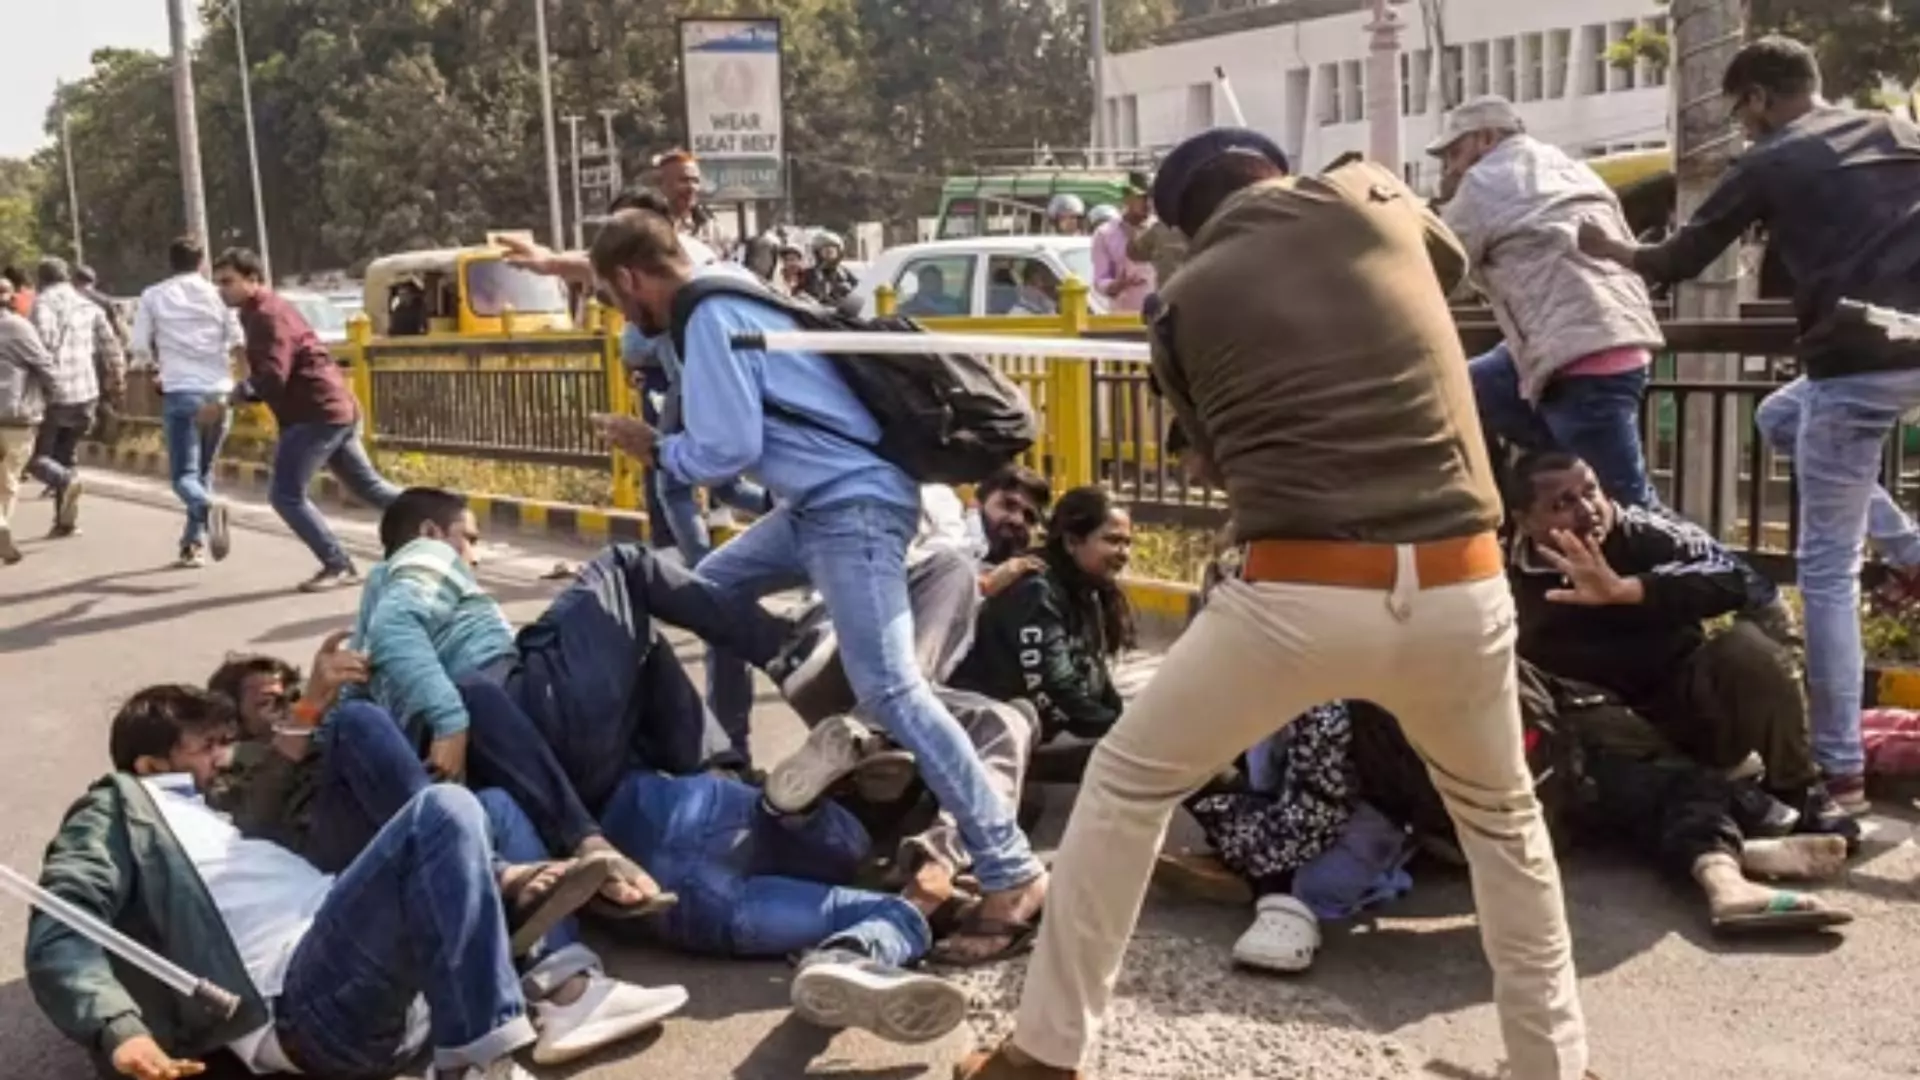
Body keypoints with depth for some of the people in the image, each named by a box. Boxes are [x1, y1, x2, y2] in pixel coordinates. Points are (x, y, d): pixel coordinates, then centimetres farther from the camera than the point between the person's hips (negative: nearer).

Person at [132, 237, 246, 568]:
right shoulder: (218, 294, 7)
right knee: (203, 470, 17)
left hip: (180, 393, -2)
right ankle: (194, 544, 15)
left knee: (184, 474, -1)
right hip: (219, 393, 2)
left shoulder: (154, 296, 5)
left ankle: (209, 507, -33)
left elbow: (140, 345, 6)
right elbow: (239, 345, 2)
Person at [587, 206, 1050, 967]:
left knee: (889, 690, -18)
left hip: (855, 505, -11)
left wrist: (655, 449, 3)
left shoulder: (710, 321, -12)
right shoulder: (726, 300, 19)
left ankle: (1011, 871, -16)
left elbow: (727, 450, -17)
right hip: (823, 501, 11)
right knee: (709, 592, 23)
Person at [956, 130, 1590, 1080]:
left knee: (1126, 783, 19)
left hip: (1301, 595, -2)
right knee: (1500, 815, 30)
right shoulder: (1371, 199, 13)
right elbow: (1452, 261, 35)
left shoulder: (1186, 300, 10)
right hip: (1457, 590, 2)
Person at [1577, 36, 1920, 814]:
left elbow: (1677, 263, 11)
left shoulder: (1769, 165, 5)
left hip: (1853, 366, -4)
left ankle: (1840, 767, 5)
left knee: (1829, 570, 3)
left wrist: (1610, 253, 29)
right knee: (1781, 417, 31)